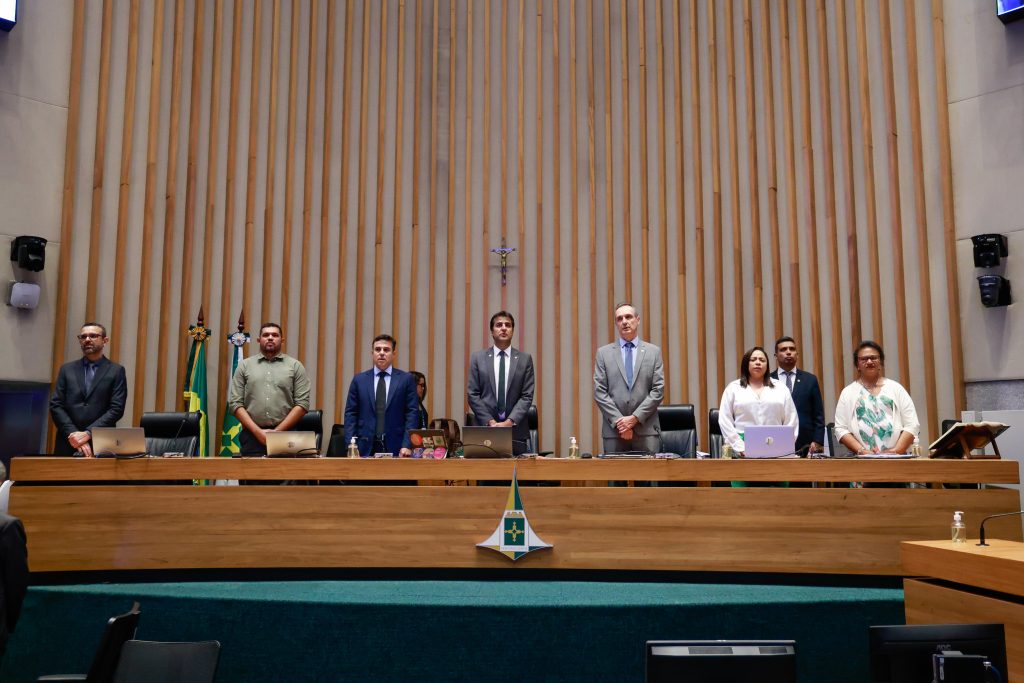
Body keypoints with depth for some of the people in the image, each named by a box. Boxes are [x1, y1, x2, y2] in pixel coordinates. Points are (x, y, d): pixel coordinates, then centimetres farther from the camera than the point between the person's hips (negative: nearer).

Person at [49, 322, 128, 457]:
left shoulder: (116, 371, 5)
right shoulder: (67, 369, 12)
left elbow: (116, 409, -3)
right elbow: (55, 406, 5)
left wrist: (88, 433, -12)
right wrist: (73, 434, -8)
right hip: (68, 444, 2)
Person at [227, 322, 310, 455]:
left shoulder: (295, 366, 7)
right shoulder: (244, 365, 10)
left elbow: (302, 404, 0)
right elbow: (235, 404, 4)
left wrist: (277, 431, -8)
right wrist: (258, 431, -8)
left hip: (285, 435, -1)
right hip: (252, 436, 1)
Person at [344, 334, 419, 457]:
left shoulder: (406, 379, 5)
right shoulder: (359, 380, 9)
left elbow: (412, 413, 1)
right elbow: (350, 414, 8)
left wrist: (407, 445, -9)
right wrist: (351, 446, -3)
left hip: (395, 447, -1)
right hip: (366, 447, 1)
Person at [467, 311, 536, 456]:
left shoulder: (525, 359, 6)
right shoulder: (478, 358, 7)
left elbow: (527, 396, 1)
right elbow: (472, 395, 2)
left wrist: (510, 421, -11)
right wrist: (490, 422, -8)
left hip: (516, 430, 0)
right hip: (485, 428, 0)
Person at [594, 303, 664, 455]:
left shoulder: (654, 352, 8)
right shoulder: (603, 353, 8)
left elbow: (658, 391, 1)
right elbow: (600, 392, 2)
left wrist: (635, 418, -8)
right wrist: (619, 421, -8)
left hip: (646, 430, 0)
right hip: (613, 430, 0)